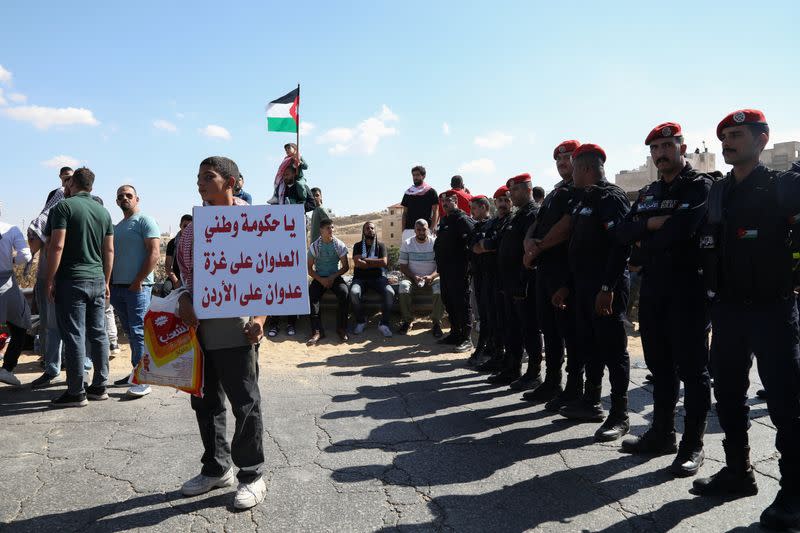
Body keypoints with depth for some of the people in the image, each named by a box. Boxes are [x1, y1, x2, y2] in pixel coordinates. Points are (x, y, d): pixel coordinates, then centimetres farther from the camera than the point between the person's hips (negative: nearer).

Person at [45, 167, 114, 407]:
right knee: (98, 334, 9)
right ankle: (100, 387, 15)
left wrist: (50, 281, -7)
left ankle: (76, 392, 3)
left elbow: (57, 246, -13)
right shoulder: (103, 211, 11)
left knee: (74, 336, -2)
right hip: (97, 281, 6)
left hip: (72, 280, -6)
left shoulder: (64, 206, -6)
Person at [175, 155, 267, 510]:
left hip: (234, 324, -6)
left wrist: (259, 317, -17)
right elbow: (186, 271, 17)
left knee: (244, 401, 0)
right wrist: (184, 300, -3)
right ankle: (216, 468, 30)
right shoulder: (195, 223, 14)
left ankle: (252, 476, 15)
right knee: (205, 400, 14)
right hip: (197, 323, 7)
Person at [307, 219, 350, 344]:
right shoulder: (314, 246, 1)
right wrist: (321, 279, -14)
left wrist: (333, 277, -13)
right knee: (312, 293, -30)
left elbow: (346, 266, 2)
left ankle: (341, 328, -20)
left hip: (335, 276, 0)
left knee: (343, 292, -31)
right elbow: (309, 268, 2)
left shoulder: (340, 245, 0)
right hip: (319, 277, 0)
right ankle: (317, 331, -29)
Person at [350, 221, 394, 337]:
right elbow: (357, 263, -7)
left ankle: (384, 323, -16)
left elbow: (384, 262, -6)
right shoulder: (358, 246, 11)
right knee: (354, 292, -33)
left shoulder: (380, 245, 11)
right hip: (360, 278, 0)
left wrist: (365, 260, -5)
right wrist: (375, 263, -6)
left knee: (390, 293, -30)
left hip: (378, 277, 0)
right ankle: (361, 321, -11)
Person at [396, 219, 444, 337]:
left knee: (441, 287, -33)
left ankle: (436, 323, -22)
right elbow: (402, 266, 0)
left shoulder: (435, 243, 0)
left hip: (432, 278, 0)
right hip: (412, 277, 1)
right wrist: (414, 277, -17)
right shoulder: (407, 243, 3)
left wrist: (431, 276, -22)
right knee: (403, 287, -32)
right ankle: (407, 321, -17)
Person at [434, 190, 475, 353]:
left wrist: (466, 263, -19)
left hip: (459, 271, -9)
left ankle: (466, 339, 0)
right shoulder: (444, 221, 18)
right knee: (449, 302, 15)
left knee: (462, 304, -5)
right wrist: (440, 265, 19)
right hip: (445, 270, 10)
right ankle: (455, 334, 26)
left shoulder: (463, 220, -10)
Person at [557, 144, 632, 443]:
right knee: (589, 346, 16)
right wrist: (567, 286, 19)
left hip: (606, 289, -10)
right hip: (583, 287, 10)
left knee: (613, 350, -3)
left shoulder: (612, 198, -11)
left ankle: (619, 416, 6)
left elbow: (621, 245, -21)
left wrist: (607, 288, -25)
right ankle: (591, 403, 28)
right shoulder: (583, 201, 18)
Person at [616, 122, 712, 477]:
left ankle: (693, 445, 10)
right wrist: (652, 224, -13)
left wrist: (645, 246, -5)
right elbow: (623, 232, 5)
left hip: (688, 290, -6)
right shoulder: (648, 194, 18)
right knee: (660, 366, 13)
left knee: (691, 369, 0)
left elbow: (681, 228, -21)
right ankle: (662, 434, 25)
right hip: (652, 289, 7)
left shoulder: (700, 186, -3)